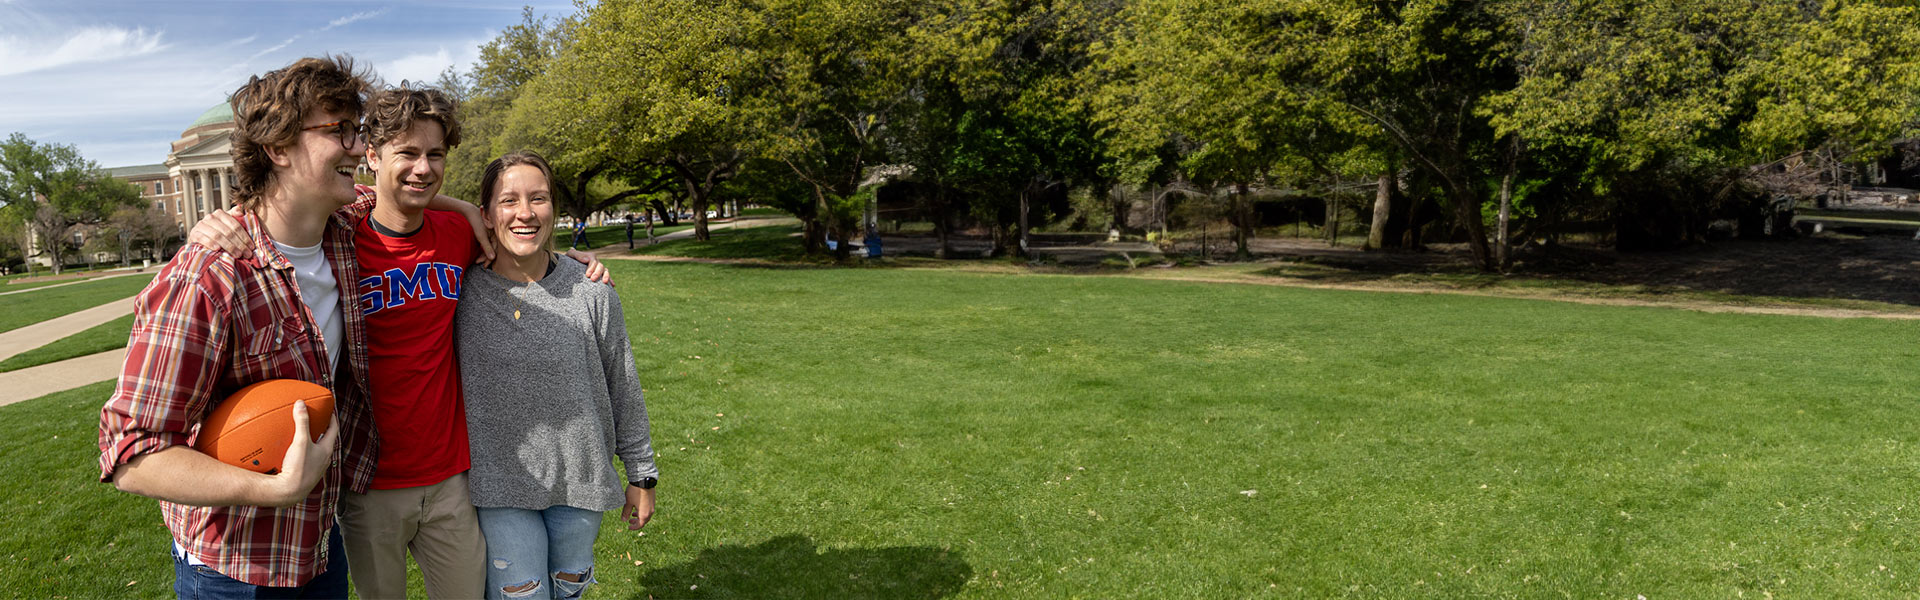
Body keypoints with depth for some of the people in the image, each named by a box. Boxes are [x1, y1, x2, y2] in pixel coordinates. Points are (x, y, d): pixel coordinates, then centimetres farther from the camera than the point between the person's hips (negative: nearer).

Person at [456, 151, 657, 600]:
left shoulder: (591, 292, -5)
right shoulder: (464, 293, -6)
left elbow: (623, 390, 2)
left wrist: (641, 476, 6)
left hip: (581, 480, 1)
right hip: (499, 485, -1)